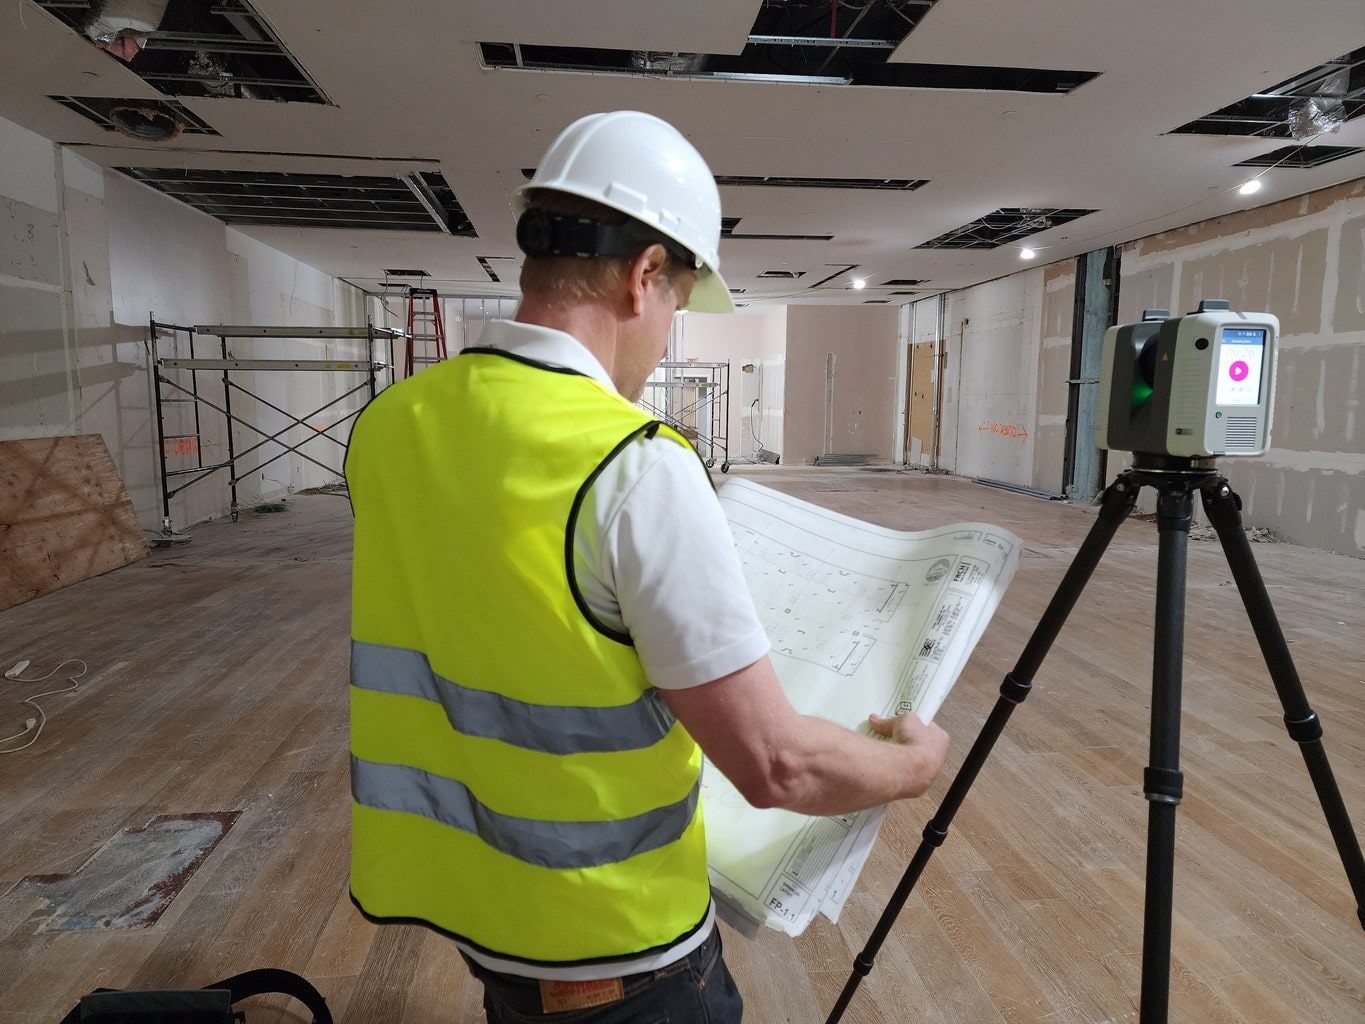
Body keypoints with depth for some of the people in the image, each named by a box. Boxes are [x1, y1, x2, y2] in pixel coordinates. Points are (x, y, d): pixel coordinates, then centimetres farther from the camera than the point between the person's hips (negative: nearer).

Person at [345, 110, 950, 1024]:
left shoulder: (383, 428, -6)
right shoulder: (637, 469, -26)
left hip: (448, 889, 6)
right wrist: (913, 765, -3)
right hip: (605, 943, -5)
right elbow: (776, 766, -23)